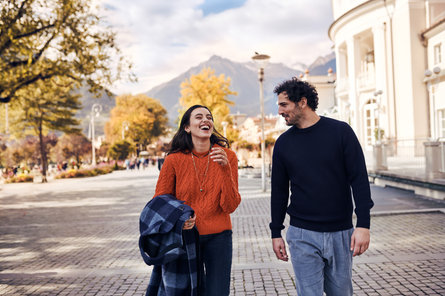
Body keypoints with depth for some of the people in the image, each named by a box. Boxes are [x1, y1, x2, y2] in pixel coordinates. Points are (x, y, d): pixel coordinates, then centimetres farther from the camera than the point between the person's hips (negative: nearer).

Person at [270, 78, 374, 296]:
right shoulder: (283, 143, 3)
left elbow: (359, 180, -5)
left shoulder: (340, 131, -3)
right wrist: (276, 233, 9)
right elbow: (279, 191, 9)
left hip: (341, 234, 0)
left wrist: (363, 225, -12)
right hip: (302, 236, 1)